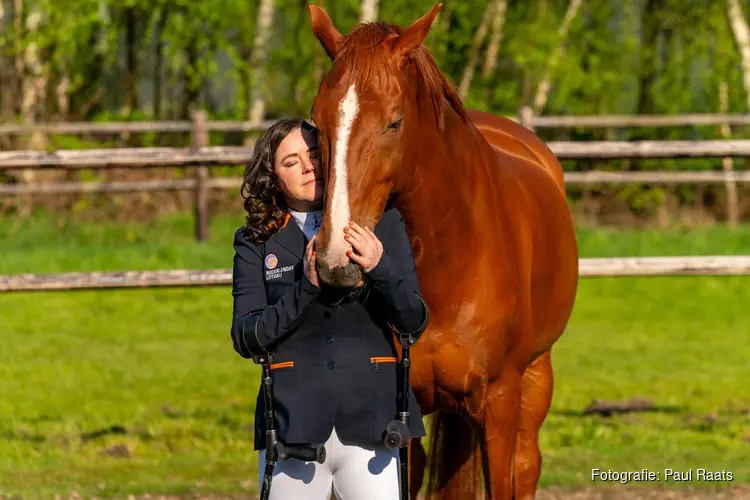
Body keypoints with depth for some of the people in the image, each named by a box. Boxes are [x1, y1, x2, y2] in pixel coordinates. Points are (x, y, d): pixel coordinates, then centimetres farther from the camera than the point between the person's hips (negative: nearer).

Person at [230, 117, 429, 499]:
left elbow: (414, 321, 0)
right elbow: (245, 339, -4)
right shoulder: (256, 242, 6)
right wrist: (306, 288, -17)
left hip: (369, 418, 0)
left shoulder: (382, 223, 6)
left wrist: (380, 269, -19)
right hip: (292, 421, 0)